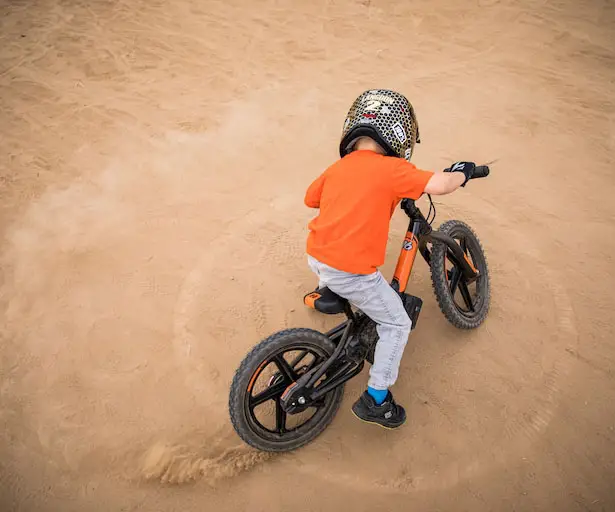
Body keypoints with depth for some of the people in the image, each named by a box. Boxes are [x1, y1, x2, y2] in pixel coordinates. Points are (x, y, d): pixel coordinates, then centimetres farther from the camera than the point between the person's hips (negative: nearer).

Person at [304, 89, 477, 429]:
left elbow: (310, 199, 22)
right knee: (396, 324, 12)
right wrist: (461, 173, 2)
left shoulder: (338, 167, 10)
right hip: (352, 270, -6)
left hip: (316, 257, 7)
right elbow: (438, 185, -20)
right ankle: (376, 401, 18)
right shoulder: (392, 168, -9)